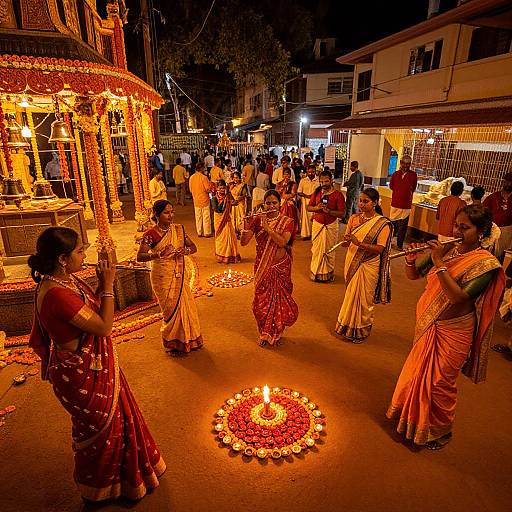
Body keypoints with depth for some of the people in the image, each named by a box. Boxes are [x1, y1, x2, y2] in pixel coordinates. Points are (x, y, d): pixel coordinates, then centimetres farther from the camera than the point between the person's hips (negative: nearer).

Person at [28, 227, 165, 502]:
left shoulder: (67, 280, -4)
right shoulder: (56, 294, -33)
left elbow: (91, 308, 7)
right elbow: (103, 326, -28)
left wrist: (102, 284, -5)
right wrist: (108, 286, -22)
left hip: (94, 365, 9)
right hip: (83, 374, -9)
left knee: (116, 416, 29)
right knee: (100, 429, 16)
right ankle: (98, 490, 46)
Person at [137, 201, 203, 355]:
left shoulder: (179, 229, 2)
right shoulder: (150, 235, -12)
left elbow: (193, 247, 7)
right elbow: (139, 257, -16)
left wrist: (185, 251, -16)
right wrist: (159, 254, -32)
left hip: (180, 275, 5)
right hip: (163, 277, -4)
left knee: (186, 305, 10)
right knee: (171, 308, 5)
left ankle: (187, 340, 32)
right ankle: (173, 344, 26)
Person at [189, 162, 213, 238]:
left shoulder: (191, 177, 1)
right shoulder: (203, 177, -17)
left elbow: (191, 189, 8)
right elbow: (208, 189, -15)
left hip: (196, 200, 5)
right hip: (204, 200, -5)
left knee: (198, 217, 12)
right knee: (206, 217, 4)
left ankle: (199, 233, 18)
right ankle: (207, 233, 9)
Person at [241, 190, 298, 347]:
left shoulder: (287, 222, -4)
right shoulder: (257, 220, -2)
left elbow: (282, 242, -21)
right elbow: (243, 242, -11)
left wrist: (267, 227, -24)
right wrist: (247, 225, -25)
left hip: (281, 266, -1)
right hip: (262, 266, 1)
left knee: (279, 299, 7)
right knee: (262, 300, 7)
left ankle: (276, 334, 29)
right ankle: (264, 334, 28)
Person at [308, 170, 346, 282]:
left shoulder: (338, 194, -8)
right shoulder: (317, 192, 5)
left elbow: (342, 214, -12)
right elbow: (309, 207, 10)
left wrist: (328, 210, -24)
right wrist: (317, 208, -11)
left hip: (331, 226, -3)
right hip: (317, 224, 3)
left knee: (329, 251, 5)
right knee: (316, 249, 8)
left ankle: (328, 273, 20)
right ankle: (316, 272, 22)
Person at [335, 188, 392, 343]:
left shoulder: (383, 224, -12)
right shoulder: (354, 218, 3)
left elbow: (380, 249, -19)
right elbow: (346, 243, 6)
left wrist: (359, 243, -29)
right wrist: (346, 241, -18)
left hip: (367, 266, -4)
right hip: (351, 262, 4)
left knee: (362, 299, 6)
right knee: (351, 295, 16)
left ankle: (361, 331, 27)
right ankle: (348, 326, 34)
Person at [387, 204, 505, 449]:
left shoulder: (486, 263, -18)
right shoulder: (447, 249, -2)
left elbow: (458, 297, -29)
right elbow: (414, 275, 0)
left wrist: (439, 263, -31)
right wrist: (411, 260, -20)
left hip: (452, 331, -6)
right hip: (427, 324, 6)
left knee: (440, 382, 10)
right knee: (417, 373, 22)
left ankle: (440, 431, 36)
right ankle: (412, 416, 47)